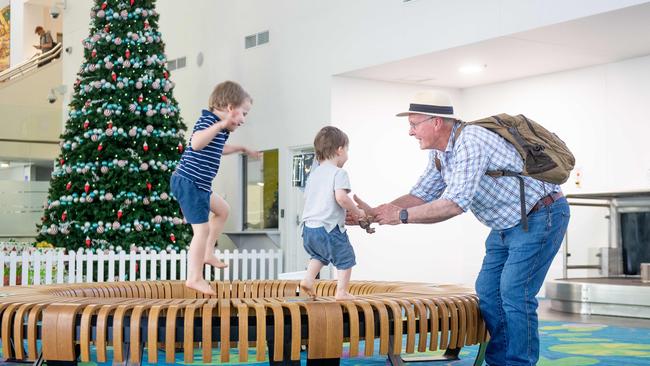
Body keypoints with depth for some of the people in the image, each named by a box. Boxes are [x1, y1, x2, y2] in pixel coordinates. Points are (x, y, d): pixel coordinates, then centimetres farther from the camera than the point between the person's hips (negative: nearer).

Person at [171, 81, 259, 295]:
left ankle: (208, 253, 29)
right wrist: (222, 124, -44)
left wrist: (242, 149, 45)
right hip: (188, 183, -11)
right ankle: (194, 278, -2)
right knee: (202, 230, -9)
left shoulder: (218, 126, 14)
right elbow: (196, 143, -38)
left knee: (222, 210, 26)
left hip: (198, 186, 11)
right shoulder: (208, 120, -16)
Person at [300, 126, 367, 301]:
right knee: (345, 258, 8)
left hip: (308, 227, 7)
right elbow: (341, 197, -23)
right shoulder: (339, 173, -9)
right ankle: (341, 291, 6)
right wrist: (357, 212, -8)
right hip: (329, 228, -7)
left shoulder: (313, 174, 16)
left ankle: (308, 279, 13)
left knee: (318, 255, 29)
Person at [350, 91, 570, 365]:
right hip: (507, 225, 10)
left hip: (541, 216, -10)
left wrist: (402, 215, -26)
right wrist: (374, 214, -4)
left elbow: (455, 204, -33)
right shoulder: (440, 154, 3)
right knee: (487, 292, 10)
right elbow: (421, 195, 8)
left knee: (515, 294, -12)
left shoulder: (470, 141, -28)